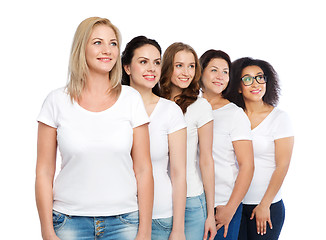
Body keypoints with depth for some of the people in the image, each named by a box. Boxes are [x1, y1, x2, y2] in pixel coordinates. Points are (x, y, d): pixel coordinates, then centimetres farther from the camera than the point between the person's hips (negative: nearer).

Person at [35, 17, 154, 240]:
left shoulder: (131, 99, -1)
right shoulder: (58, 101, -2)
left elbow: (143, 170, 0)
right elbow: (44, 173, -1)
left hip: (123, 221, 1)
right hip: (70, 221, 0)